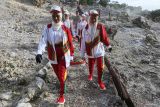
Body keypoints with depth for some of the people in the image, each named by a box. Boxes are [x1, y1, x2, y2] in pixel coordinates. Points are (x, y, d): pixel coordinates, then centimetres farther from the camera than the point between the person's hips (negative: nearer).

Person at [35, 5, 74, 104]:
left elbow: (70, 42, -1)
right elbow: (43, 40, -17)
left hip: (63, 56, -3)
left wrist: (71, 55, 5)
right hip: (53, 56, 3)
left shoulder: (65, 29, -9)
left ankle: (62, 95, 8)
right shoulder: (47, 28, -5)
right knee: (58, 74, 20)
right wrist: (39, 52, -32)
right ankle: (62, 84, 49)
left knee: (62, 75, -5)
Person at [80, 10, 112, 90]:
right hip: (90, 52, 2)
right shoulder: (86, 29, -7)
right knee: (90, 66, 20)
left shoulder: (100, 27, -11)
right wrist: (82, 53, -3)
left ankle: (100, 81, 21)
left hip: (99, 51, -2)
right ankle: (90, 74, 52)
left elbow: (105, 37, 0)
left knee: (100, 67, 0)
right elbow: (83, 41, -5)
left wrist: (108, 46, 11)